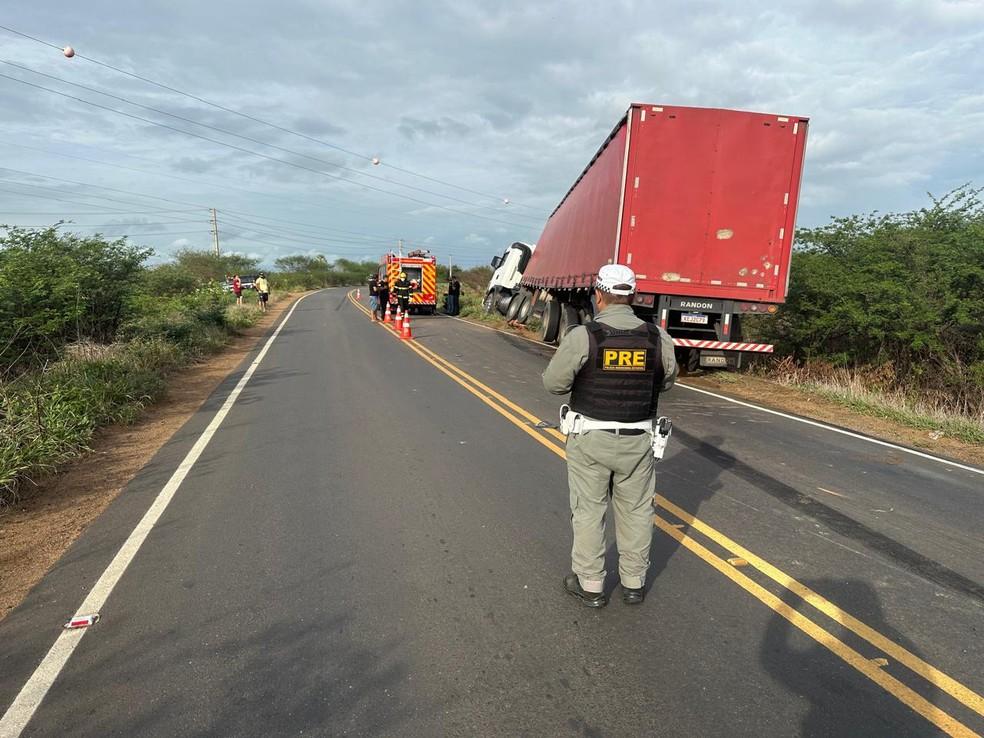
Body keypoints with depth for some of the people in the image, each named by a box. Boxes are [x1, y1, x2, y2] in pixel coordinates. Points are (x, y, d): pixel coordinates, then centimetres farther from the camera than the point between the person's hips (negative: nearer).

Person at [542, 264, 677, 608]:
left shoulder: (582, 336, -16)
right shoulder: (657, 337, -6)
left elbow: (554, 382, -10)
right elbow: (666, 381, 9)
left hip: (590, 440, -2)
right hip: (637, 441, 3)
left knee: (588, 511, 11)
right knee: (636, 511, 16)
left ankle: (590, 585, 23)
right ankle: (633, 583, 30)